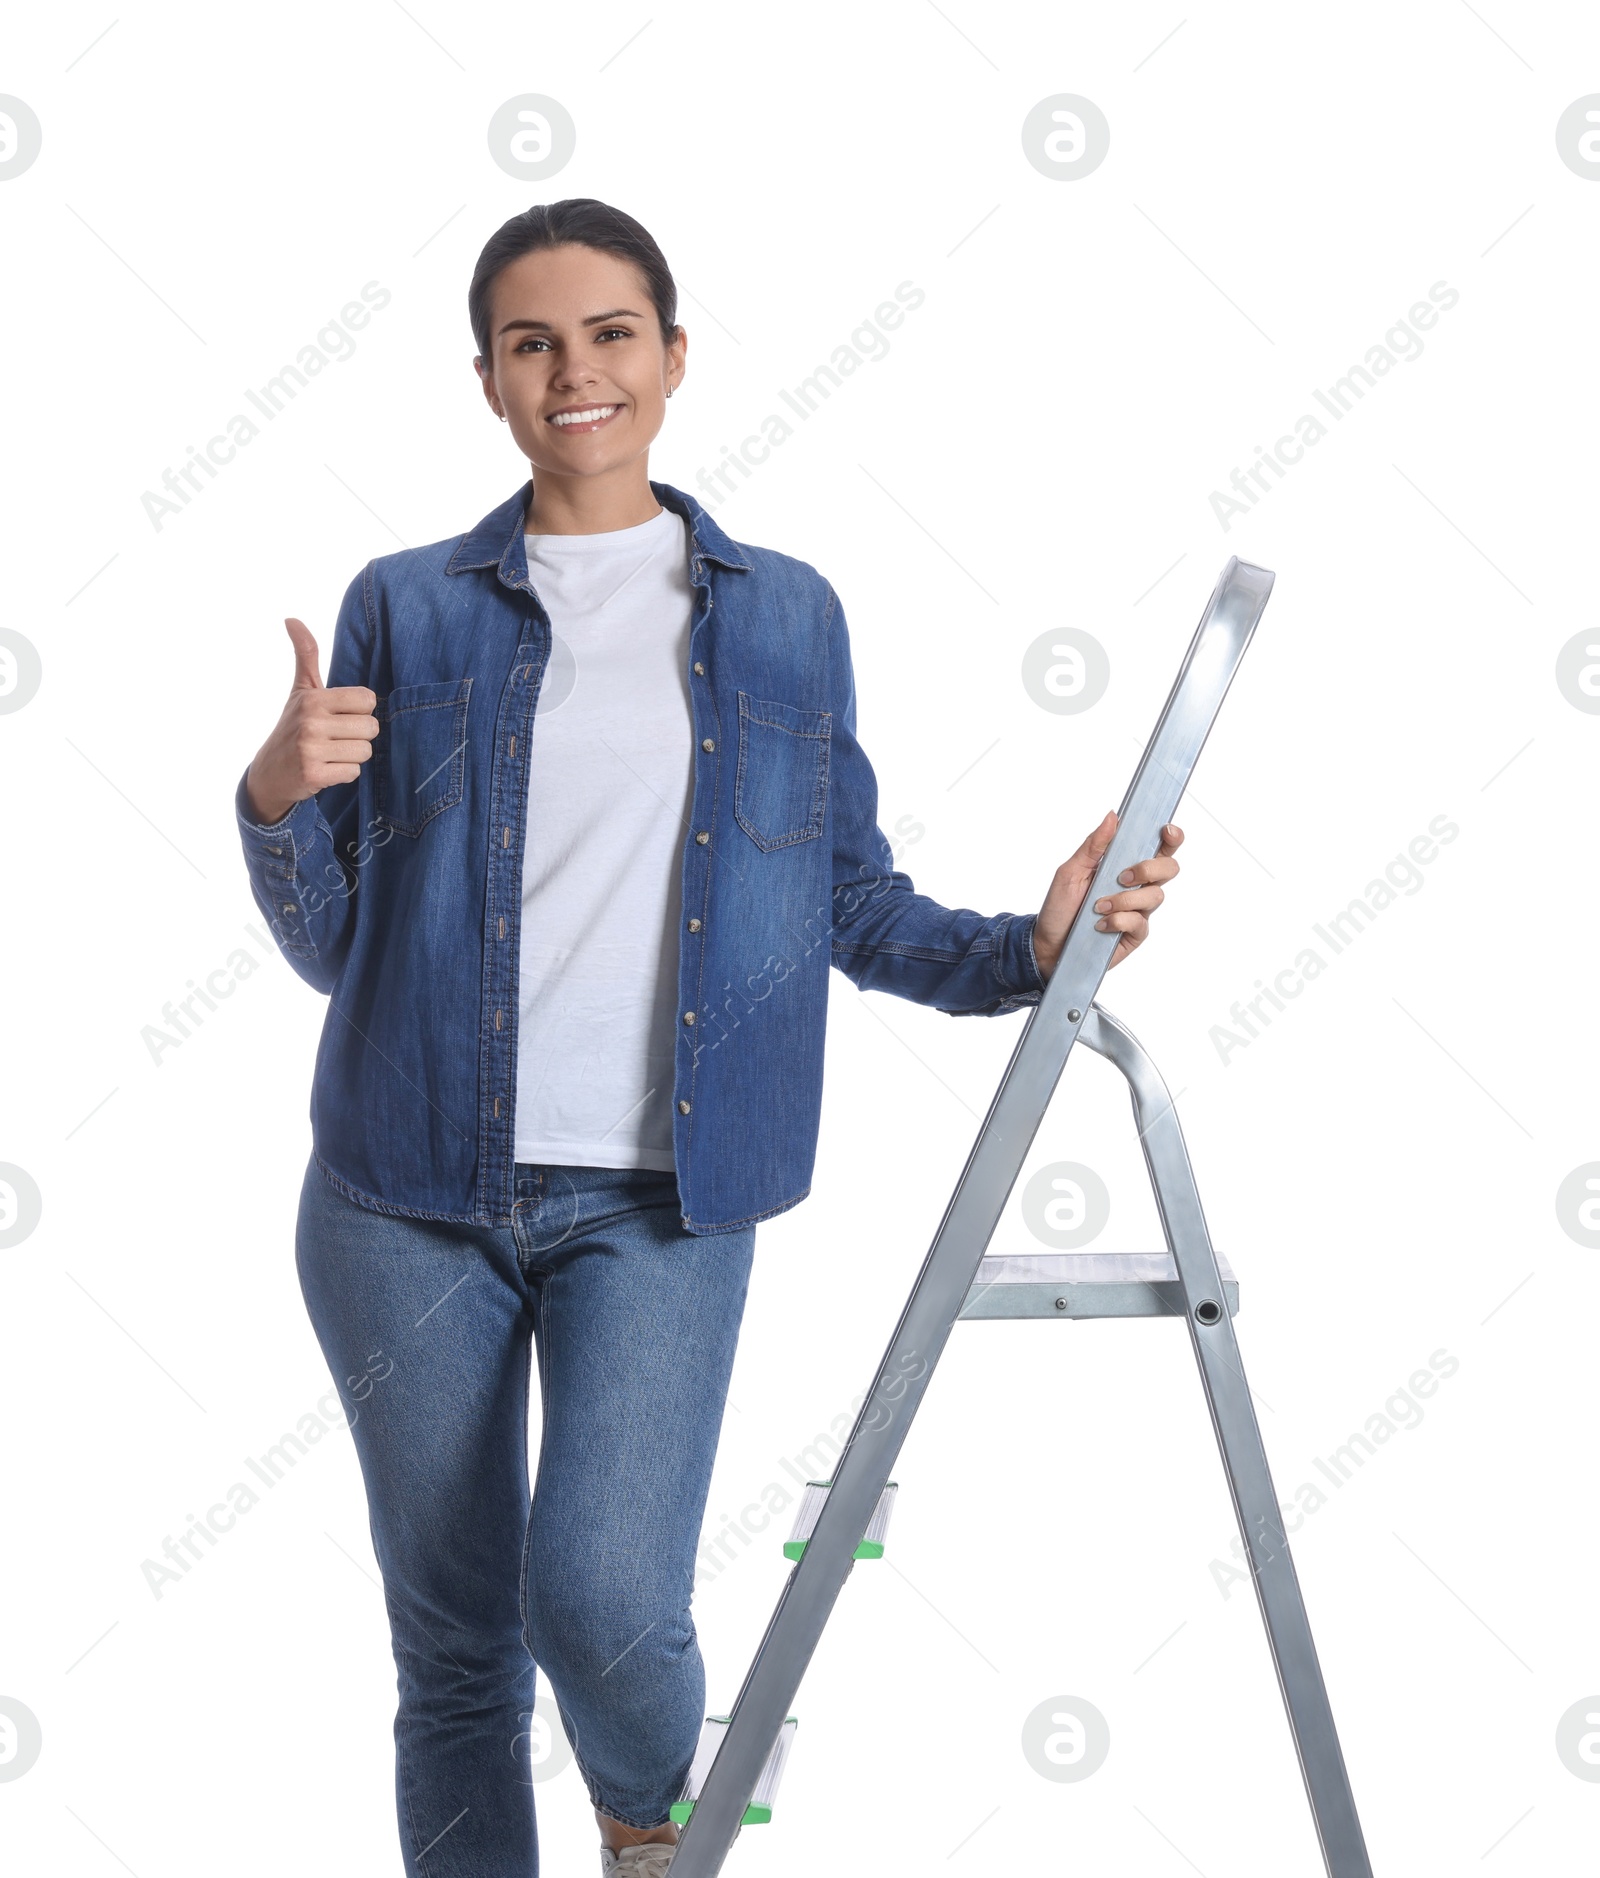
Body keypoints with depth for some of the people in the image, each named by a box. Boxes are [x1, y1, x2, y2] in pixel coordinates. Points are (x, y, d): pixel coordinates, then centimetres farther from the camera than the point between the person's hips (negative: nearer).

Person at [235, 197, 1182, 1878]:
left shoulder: (786, 616, 8)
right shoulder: (406, 610, 6)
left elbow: (852, 904, 11)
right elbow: (328, 944, 8)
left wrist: (1031, 947, -5)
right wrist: (277, 800, -11)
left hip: (657, 1201, -1)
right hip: (412, 1192, 1)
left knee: (603, 1599, -15)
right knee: (455, 1646, 8)